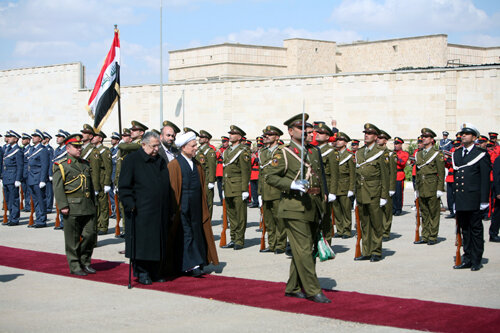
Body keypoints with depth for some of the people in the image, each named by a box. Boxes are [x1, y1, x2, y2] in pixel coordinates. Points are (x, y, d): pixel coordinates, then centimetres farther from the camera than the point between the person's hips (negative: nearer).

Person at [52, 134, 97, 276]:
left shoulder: (85, 164, 18)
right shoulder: (61, 165, -2)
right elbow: (58, 187, -9)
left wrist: (93, 203, 18)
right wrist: (63, 206, -16)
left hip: (88, 206, 6)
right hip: (72, 207, -6)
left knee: (90, 235, 3)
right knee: (73, 239, 0)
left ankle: (85, 262, 19)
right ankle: (74, 266, 9)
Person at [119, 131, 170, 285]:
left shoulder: (161, 161, 14)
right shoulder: (132, 160, -4)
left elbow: (166, 185, 20)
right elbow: (124, 186, -7)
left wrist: (168, 208, 13)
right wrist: (130, 205, -15)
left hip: (160, 212, 6)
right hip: (141, 211, -6)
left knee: (159, 242, 8)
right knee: (142, 242, -3)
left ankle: (157, 272, 18)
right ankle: (142, 273, 7)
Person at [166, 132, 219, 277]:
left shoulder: (197, 164, 13)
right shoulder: (174, 165, -6)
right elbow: (172, 189, -8)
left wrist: (204, 207, 12)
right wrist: (173, 210, -13)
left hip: (196, 207, 6)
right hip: (182, 207, -6)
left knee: (196, 233, 7)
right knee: (185, 234, -6)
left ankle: (196, 263, 14)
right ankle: (190, 265, -6)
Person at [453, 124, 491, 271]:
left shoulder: (481, 154, -3)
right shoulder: (456, 154, 15)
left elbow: (485, 179, -6)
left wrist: (483, 201, -11)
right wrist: (454, 199, 13)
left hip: (474, 199, -5)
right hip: (460, 200, 6)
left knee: (476, 230, 2)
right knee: (465, 230, 11)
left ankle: (476, 261, 8)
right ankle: (467, 259, 18)